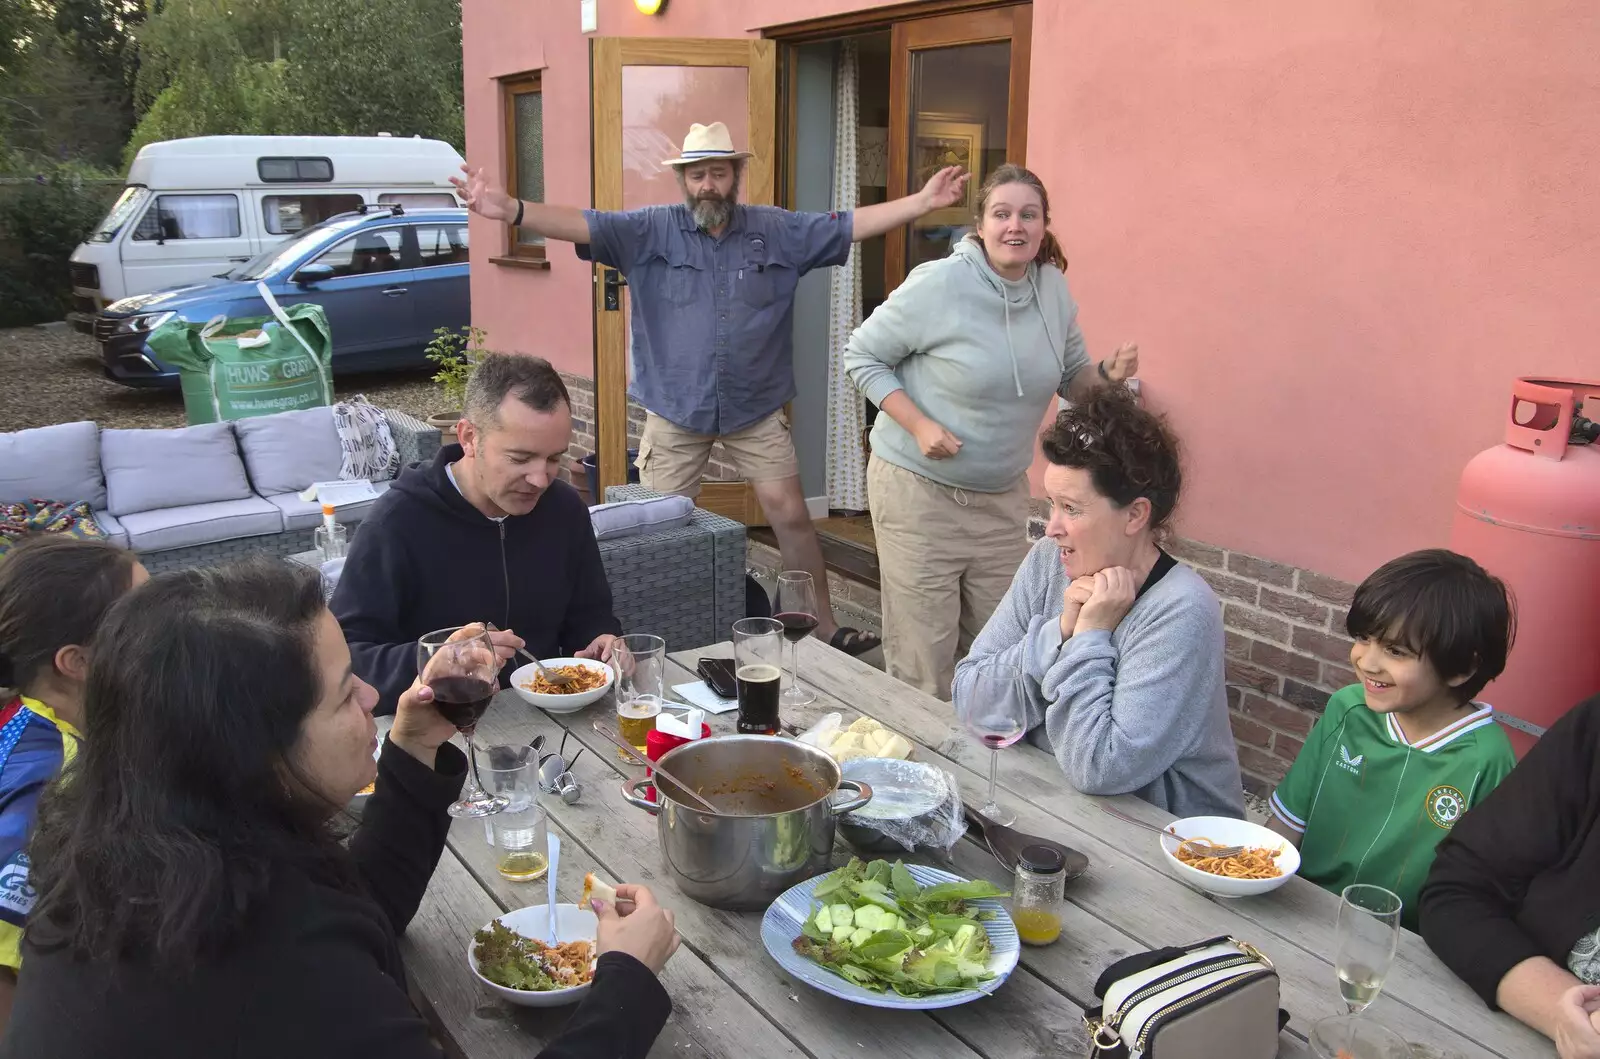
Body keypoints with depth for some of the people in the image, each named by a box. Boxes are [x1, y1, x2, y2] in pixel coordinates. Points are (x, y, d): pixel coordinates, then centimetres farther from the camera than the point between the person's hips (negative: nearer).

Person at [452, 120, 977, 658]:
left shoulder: (778, 230, 3)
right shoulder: (651, 230, -3)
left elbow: (852, 225, 2)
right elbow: (585, 224, -13)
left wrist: (923, 201, -7)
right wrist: (510, 209, -28)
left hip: (756, 409, 1)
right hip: (674, 410, -1)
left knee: (791, 514, 3)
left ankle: (824, 626, 18)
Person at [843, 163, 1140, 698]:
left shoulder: (1054, 289, 2)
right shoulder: (938, 285, -16)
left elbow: (1071, 381, 13)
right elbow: (862, 356, -8)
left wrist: (1107, 373, -10)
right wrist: (918, 425, -19)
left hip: (1003, 494, 6)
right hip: (919, 489, -5)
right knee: (923, 667, 0)